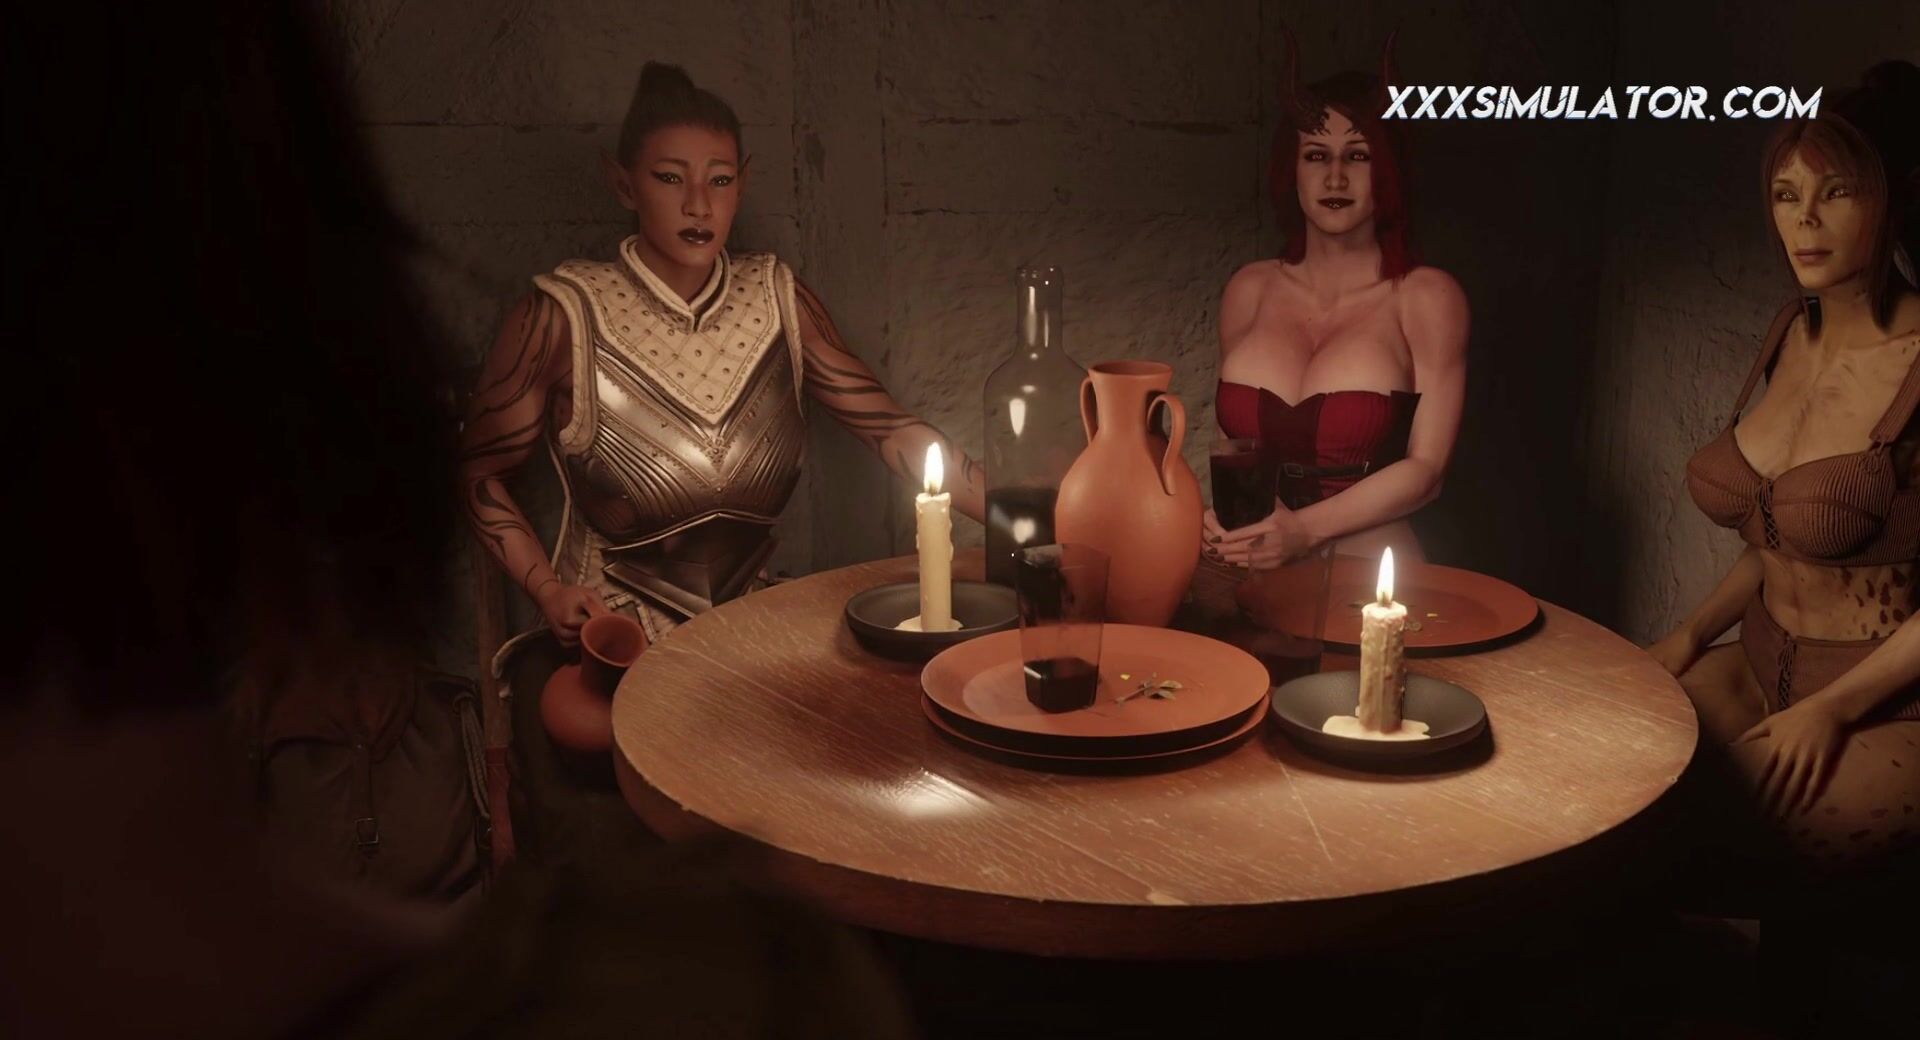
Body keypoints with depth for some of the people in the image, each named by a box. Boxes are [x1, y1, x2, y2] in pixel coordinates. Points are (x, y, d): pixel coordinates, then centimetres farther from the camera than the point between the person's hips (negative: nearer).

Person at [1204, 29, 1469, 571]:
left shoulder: (1426, 297, 1)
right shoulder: (1250, 289, 10)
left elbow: (1425, 468, -2)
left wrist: (1304, 530, -12)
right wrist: (1219, 523, -2)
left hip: (1369, 578, -2)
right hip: (1252, 575, 2)